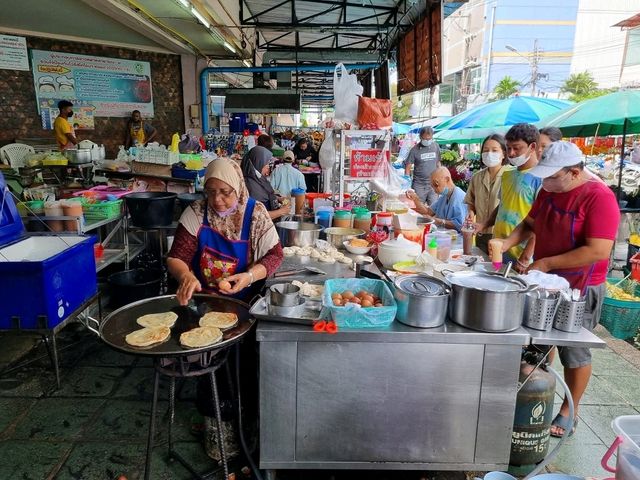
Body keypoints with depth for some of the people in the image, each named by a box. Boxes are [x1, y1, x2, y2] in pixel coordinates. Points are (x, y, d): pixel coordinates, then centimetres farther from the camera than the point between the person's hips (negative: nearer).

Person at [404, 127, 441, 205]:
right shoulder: (415, 150, -4)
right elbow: (408, 167, -5)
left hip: (433, 184, 3)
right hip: (419, 184, -3)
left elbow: (438, 163, 16)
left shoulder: (436, 146, 7)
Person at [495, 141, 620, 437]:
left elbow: (599, 250, -27)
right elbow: (529, 223, 11)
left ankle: (568, 413, 26)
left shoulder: (600, 198, -21)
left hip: (579, 289, -7)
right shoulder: (549, 190, 1)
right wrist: (507, 243, -7)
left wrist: (546, 263, -24)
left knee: (574, 354, 8)